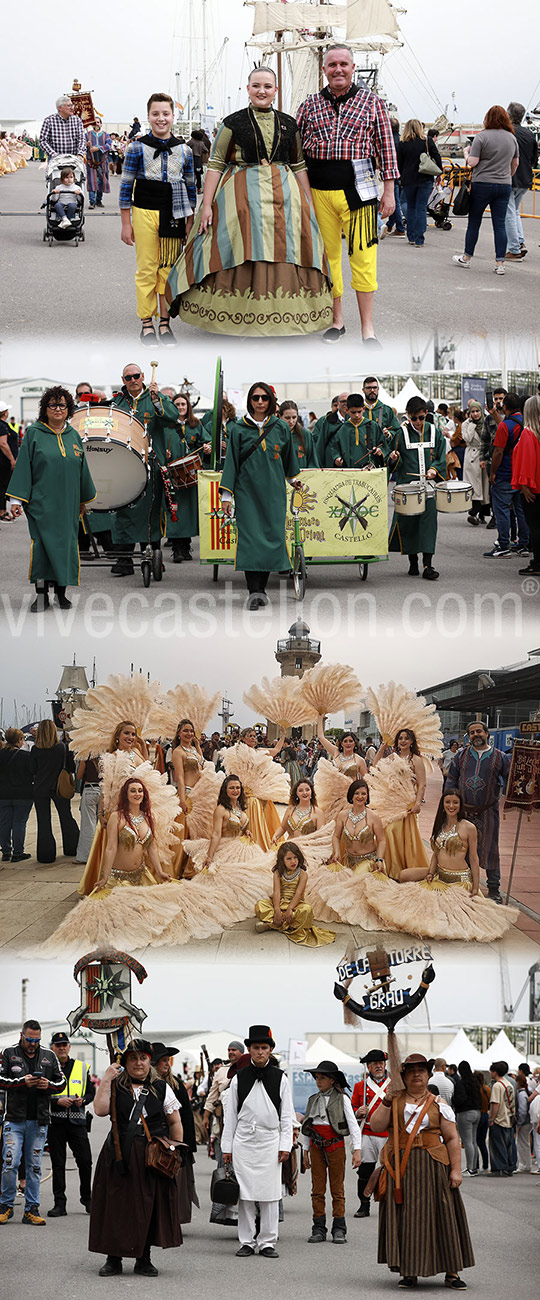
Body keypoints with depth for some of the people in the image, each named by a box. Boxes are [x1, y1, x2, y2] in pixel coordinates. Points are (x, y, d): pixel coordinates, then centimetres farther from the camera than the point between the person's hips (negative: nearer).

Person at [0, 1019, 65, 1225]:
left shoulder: (49, 1056, 10)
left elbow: (61, 1082, 13)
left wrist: (48, 1085, -8)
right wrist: (22, 1082, -17)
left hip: (39, 1121, 3)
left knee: (34, 1166, 5)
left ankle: (31, 1209, 10)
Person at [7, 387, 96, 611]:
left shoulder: (73, 436, 11)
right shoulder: (34, 433, 0)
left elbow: (82, 468, 18)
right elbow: (23, 466, -3)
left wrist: (84, 499, 20)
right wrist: (17, 499, -9)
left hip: (67, 504, 4)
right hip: (41, 502, -4)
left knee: (66, 543, 2)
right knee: (42, 544, -8)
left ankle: (61, 592, 11)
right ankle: (41, 594, -2)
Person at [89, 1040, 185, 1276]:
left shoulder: (161, 1088, 7)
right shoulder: (116, 1087, 5)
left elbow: (175, 1123, 10)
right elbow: (100, 1110, -11)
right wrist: (105, 1081, -13)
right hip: (121, 1156, -1)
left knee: (150, 1207, 2)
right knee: (118, 1205, -1)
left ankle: (144, 1259, 13)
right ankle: (114, 1258, 8)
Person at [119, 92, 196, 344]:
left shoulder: (184, 150, 7)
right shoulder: (137, 148, -1)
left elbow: (190, 188, 13)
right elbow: (126, 186, 1)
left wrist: (190, 223, 10)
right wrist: (126, 224, -2)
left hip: (172, 216, 2)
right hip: (145, 212, -2)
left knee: (169, 270, 5)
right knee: (147, 269, 0)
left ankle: (165, 322, 13)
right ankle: (146, 323, 8)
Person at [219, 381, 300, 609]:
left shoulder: (281, 427, 6)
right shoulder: (238, 429, 2)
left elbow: (289, 458, 21)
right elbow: (231, 462, 2)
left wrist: (292, 480, 31)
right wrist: (225, 495, -3)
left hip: (273, 491, 2)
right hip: (247, 490, -2)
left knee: (273, 535, -3)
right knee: (250, 536, -10)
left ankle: (262, 587, 7)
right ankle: (253, 592, -13)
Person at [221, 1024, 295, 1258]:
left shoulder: (280, 1078, 4)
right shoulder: (239, 1079, 5)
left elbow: (287, 1115, 6)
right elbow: (230, 1114, 8)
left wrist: (285, 1145, -2)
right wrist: (226, 1147, 5)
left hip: (270, 1141, 0)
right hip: (243, 1141, 0)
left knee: (269, 1195, -1)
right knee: (245, 1195, 1)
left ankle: (267, 1242, 5)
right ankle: (246, 1242, 7)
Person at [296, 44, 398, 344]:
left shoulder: (371, 102, 5)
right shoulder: (310, 105, 10)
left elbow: (386, 147, 5)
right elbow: (296, 147, 14)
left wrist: (389, 190, 1)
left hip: (357, 188, -3)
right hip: (319, 191, 3)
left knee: (363, 257, -7)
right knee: (327, 256, 7)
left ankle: (368, 328, -3)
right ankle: (336, 320, 19)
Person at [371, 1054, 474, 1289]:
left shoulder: (438, 1105, 5)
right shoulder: (395, 1101, 10)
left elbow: (453, 1139, 2)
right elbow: (376, 1126, 0)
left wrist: (456, 1170, -6)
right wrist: (387, 1102, -11)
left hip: (432, 1165, -1)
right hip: (400, 1166, 1)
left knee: (441, 1216, -2)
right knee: (405, 1217, 0)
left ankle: (451, 1272, 3)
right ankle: (409, 1271, 6)